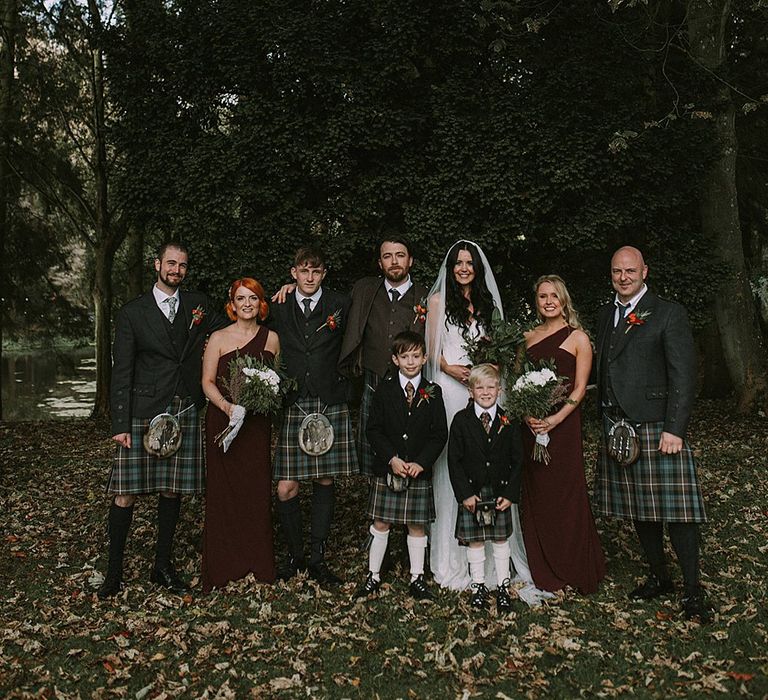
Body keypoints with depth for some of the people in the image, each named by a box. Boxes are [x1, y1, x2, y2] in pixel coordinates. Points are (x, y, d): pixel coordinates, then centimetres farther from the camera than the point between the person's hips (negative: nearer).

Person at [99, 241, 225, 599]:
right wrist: (120, 424, -7)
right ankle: (114, 571, 10)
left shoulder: (199, 304, 10)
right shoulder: (133, 312, 3)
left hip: (185, 414, 3)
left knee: (172, 490, 9)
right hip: (143, 413, -2)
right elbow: (121, 372, -1)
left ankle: (163, 565, 21)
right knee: (125, 492, -3)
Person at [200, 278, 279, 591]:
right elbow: (207, 382, -1)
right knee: (223, 489, 0)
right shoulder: (219, 338, 1)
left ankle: (258, 563, 14)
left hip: (257, 421, 2)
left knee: (257, 489, 2)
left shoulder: (272, 338, 8)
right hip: (223, 420, -2)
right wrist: (226, 406, -17)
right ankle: (223, 565, 12)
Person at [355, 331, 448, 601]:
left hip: (420, 470, 0)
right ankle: (373, 576, 21)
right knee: (380, 523, 7)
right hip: (387, 469, 0)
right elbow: (374, 429, -2)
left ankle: (417, 578, 22)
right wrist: (391, 458, -14)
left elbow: (440, 434, -1)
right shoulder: (384, 390, 0)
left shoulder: (432, 393, 1)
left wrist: (421, 463, -13)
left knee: (417, 526, 8)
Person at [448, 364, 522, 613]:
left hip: (500, 492, 1)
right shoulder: (461, 420, -6)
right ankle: (478, 586, 24)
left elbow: (517, 460, 1)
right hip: (471, 492, -1)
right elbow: (454, 460, -6)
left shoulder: (508, 422, -2)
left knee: (501, 540, 11)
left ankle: (503, 587, 25)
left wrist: (510, 494, -7)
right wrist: (464, 493, -12)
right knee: (474, 541, 9)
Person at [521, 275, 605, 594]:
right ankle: (542, 569, 22)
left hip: (562, 424, -4)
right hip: (531, 424, 4)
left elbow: (579, 388, -5)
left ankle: (574, 568, 16)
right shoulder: (528, 337, 11)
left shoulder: (578, 338, -1)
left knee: (565, 493, 0)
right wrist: (526, 414, -8)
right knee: (534, 493, 8)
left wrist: (555, 419, -17)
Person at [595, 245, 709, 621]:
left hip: (657, 427, -6)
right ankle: (659, 577, 28)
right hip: (617, 428, 6)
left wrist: (674, 429, -17)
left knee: (675, 509, -2)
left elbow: (683, 376, -10)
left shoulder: (669, 313, -4)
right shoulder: (605, 315, 15)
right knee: (639, 511, 13)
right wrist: (605, 421, 10)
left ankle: (692, 590, 11)